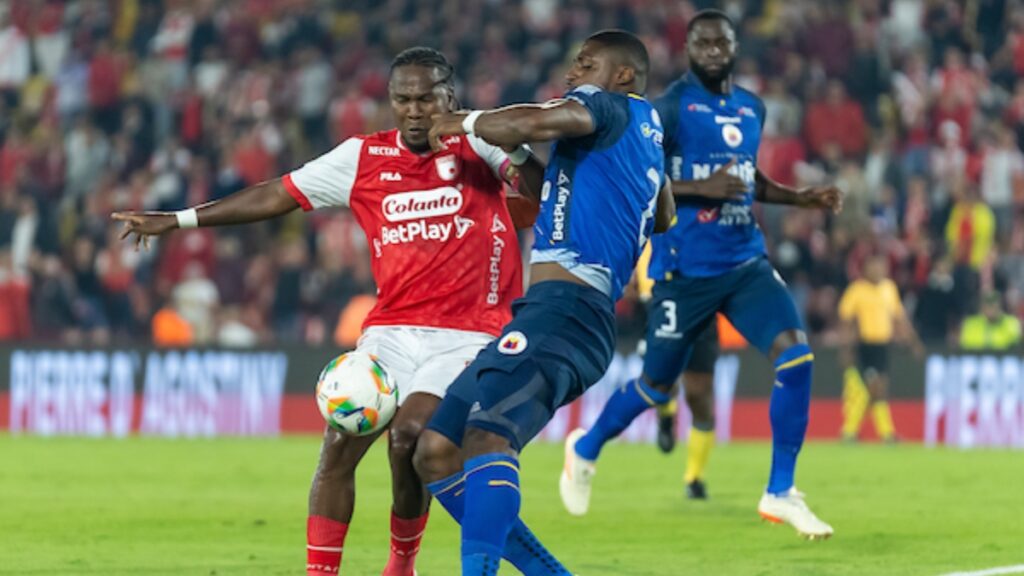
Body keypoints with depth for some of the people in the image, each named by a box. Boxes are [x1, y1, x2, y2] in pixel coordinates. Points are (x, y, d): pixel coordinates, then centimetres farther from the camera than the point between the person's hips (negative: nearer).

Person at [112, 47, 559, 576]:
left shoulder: (477, 145, 0)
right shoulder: (363, 157, 7)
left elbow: (541, 190, -11)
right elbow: (275, 196, 12)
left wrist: (518, 150, -32)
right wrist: (177, 220, 12)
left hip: (465, 333, -4)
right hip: (392, 329, 4)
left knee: (408, 439, -21)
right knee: (340, 441, -11)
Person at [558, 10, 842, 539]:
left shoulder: (752, 108, 11)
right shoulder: (671, 107, -9)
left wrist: (802, 197, 12)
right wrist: (701, 188, -25)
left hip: (745, 261, 5)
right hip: (686, 269, -5)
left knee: (796, 356, -16)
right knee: (658, 386, 8)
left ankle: (780, 493, -6)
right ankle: (586, 448, 39)